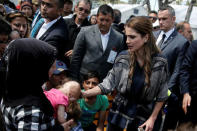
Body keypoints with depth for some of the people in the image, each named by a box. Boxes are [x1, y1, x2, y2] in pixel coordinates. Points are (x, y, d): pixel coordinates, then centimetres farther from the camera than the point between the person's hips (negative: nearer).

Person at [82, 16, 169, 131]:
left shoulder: (160, 63, -13)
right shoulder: (123, 57, -8)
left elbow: (161, 96, -4)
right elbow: (109, 83, -5)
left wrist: (152, 118, -7)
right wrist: (84, 93, -15)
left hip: (141, 117, -2)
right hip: (119, 112, 2)